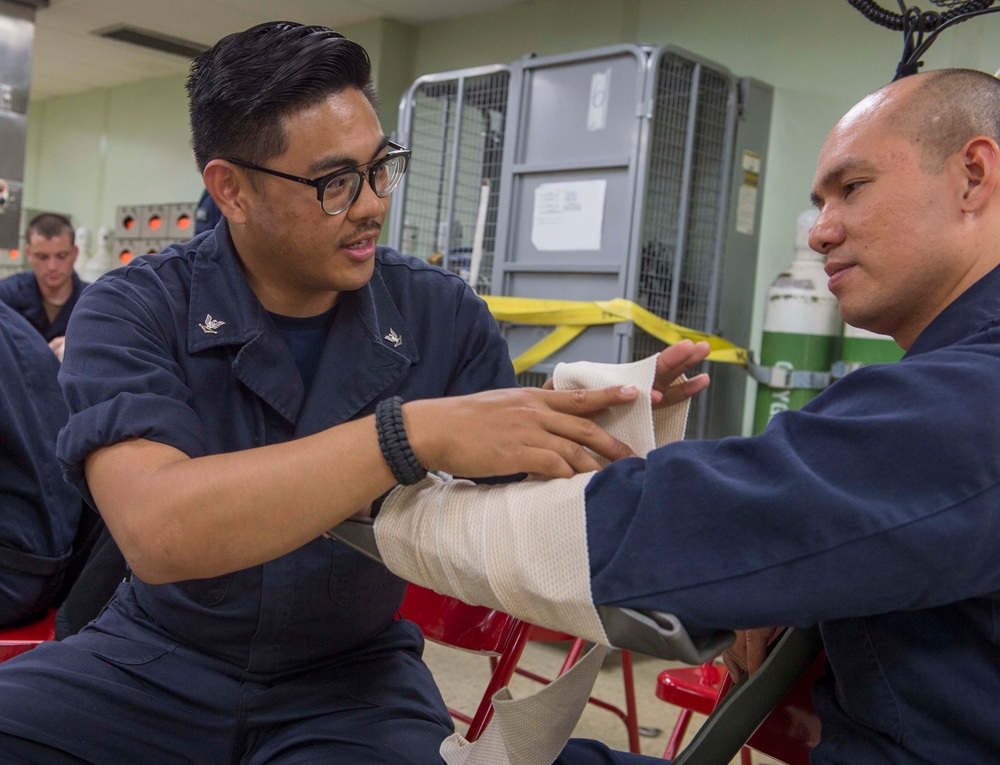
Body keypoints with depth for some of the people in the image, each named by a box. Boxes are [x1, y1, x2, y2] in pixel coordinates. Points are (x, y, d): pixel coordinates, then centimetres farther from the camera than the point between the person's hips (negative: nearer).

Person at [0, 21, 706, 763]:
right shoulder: (133, 312, -12)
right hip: (160, 656, 0)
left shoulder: (444, 316, -7)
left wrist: (591, 431, -25)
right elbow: (155, 531, -30)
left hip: (351, 675, 1)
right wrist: (415, 432, -38)